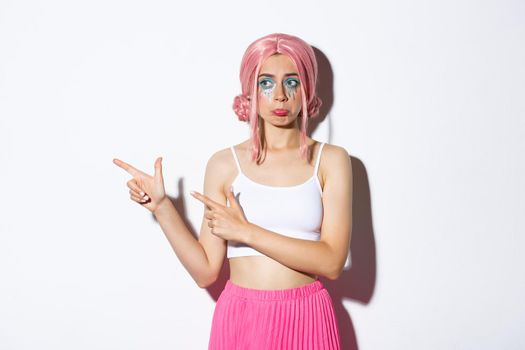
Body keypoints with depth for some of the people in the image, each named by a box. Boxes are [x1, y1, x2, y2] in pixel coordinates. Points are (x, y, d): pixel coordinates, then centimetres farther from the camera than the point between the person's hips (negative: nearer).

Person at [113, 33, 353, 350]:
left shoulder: (331, 160, -2)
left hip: (307, 320, 0)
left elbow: (332, 262, -11)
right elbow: (206, 272, -2)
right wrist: (162, 207, -11)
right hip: (240, 319, 1)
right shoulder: (225, 163, 0)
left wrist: (246, 232, -15)